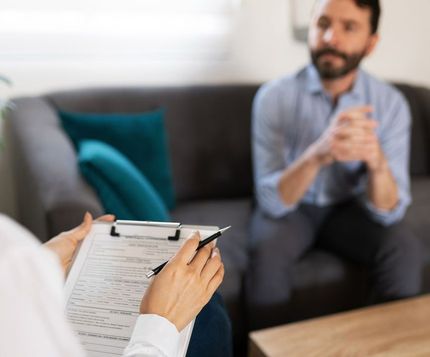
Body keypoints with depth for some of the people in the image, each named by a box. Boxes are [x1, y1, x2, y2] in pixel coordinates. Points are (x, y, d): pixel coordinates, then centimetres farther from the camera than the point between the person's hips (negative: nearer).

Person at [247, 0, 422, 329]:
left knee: (405, 251, -24)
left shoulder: (391, 103, -14)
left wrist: (376, 160, -40)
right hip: (291, 207, -1)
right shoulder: (274, 96, -19)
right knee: (268, 248, -31)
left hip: (351, 208, 2)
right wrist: (318, 153, -44)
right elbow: (272, 201, -25)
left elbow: (389, 212, -18)